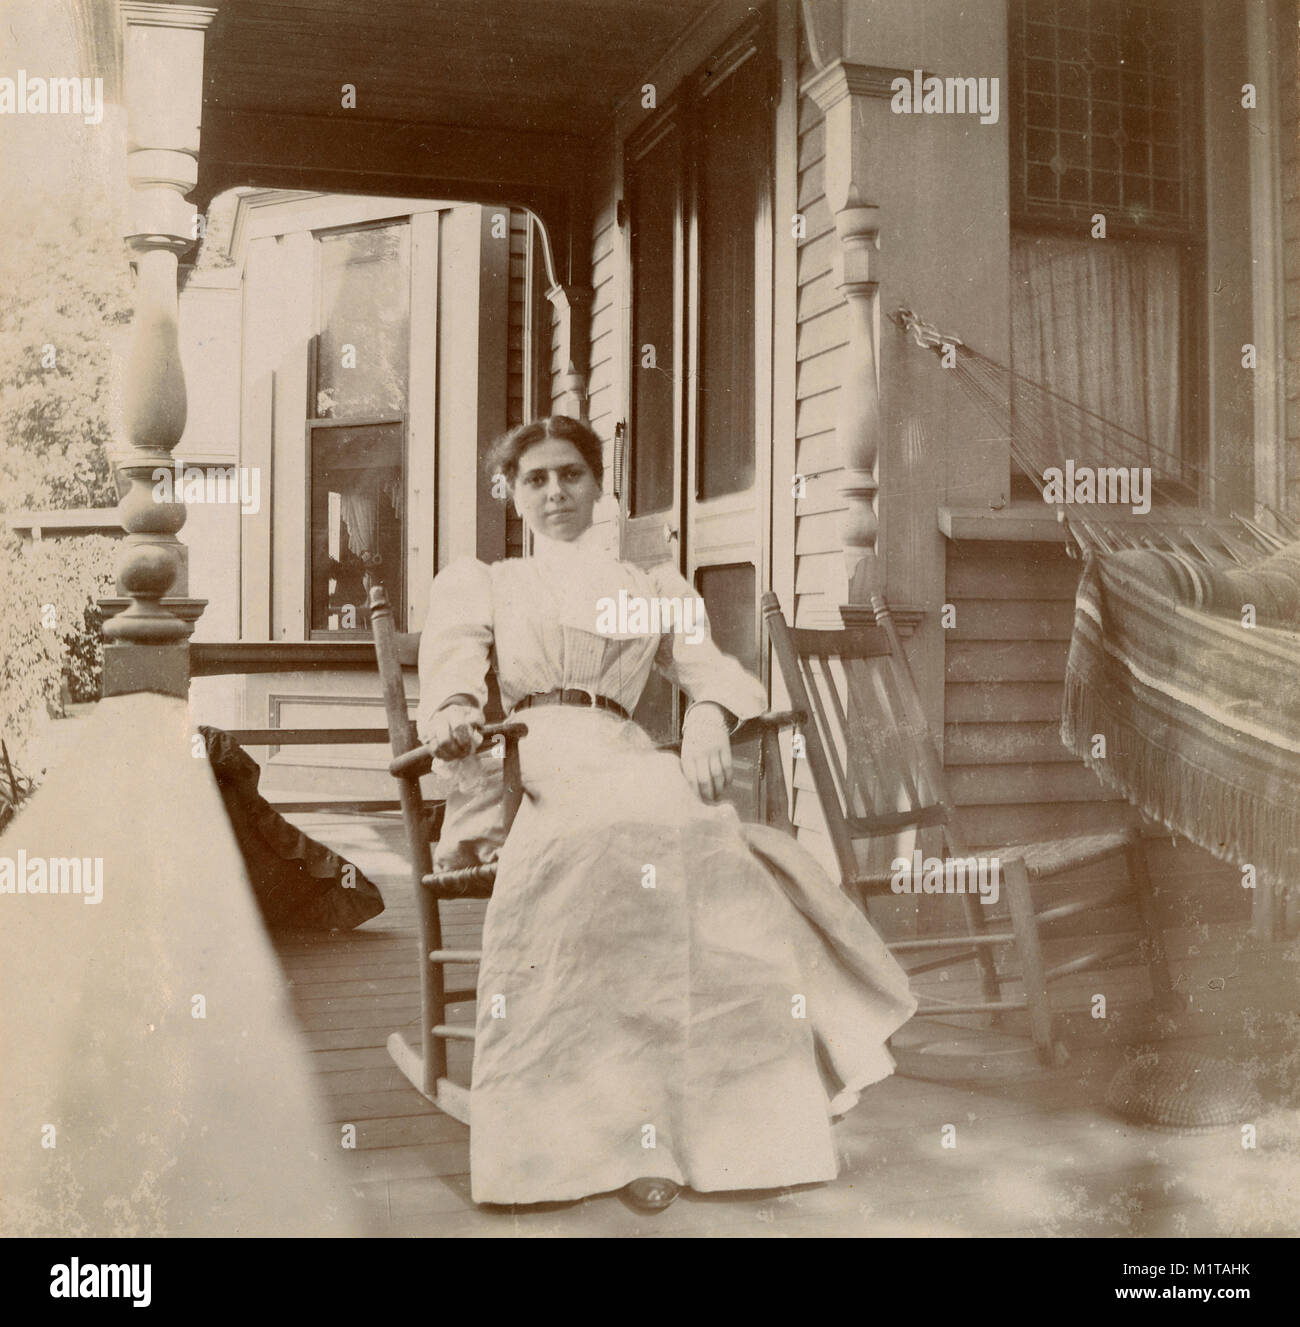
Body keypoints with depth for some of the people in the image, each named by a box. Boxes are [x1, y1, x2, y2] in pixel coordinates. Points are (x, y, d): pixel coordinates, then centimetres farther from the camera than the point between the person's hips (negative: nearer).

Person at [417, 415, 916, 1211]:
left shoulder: (655, 588, 30)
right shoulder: (477, 583, 27)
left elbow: (711, 669, 14)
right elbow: (452, 668, 7)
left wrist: (709, 718, -11)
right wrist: (454, 717, -17)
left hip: (625, 764, 2)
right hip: (524, 766, -2)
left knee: (707, 835, -31)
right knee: (622, 835, -37)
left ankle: (744, 1121, -28)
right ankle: (622, 1127, -35)